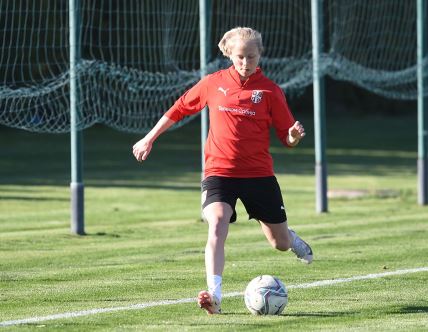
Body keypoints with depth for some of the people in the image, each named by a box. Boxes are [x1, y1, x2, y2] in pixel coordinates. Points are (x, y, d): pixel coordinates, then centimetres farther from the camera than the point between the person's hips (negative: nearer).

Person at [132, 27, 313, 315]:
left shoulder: (270, 91, -3)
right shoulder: (214, 83, 1)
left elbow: (287, 137, 0)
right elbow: (180, 108, 14)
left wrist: (295, 136, -24)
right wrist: (149, 139, 18)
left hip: (259, 173, 0)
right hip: (219, 172, 0)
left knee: (280, 243, 11)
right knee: (217, 226, -27)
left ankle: (291, 238, 49)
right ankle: (214, 294, -32)